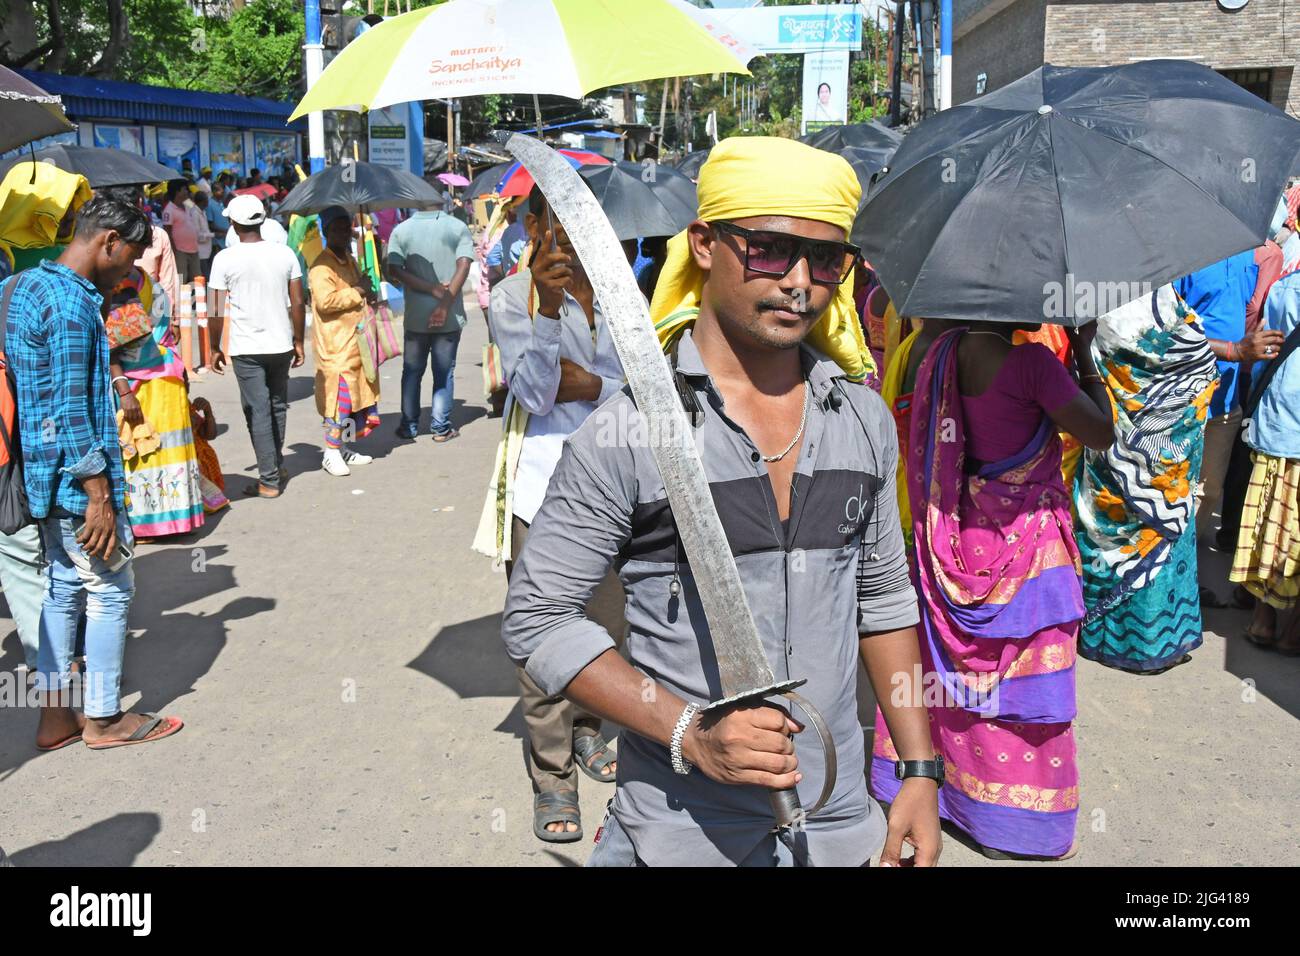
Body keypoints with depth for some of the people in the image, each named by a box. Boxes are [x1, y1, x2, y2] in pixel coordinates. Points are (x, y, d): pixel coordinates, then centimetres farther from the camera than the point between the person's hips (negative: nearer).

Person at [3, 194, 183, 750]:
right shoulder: (72, 302, -20)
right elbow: (70, 412, -23)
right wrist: (100, 495, -20)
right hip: (76, 478, -10)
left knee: (64, 587, 17)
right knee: (111, 590, 3)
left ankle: (56, 715, 25)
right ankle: (103, 718, 15)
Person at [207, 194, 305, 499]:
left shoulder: (225, 259, -8)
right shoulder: (285, 254, 1)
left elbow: (218, 311, -7)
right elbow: (297, 304, 2)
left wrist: (215, 349, 4)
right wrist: (298, 342, 11)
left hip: (246, 349, -3)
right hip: (281, 345, 3)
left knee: (258, 412, 1)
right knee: (278, 407, 19)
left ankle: (269, 480, 2)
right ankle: (277, 466, 30)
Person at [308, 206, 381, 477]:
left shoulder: (349, 260, 17)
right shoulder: (321, 265, -13)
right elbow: (325, 301, -26)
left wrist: (368, 294, 8)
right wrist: (357, 292, -16)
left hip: (355, 340, 9)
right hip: (336, 345, -9)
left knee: (356, 394, 12)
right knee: (339, 395, -8)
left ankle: (343, 448, 23)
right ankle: (331, 453, 1)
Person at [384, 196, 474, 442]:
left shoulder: (401, 230, 0)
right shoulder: (458, 227, -2)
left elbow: (394, 271, -10)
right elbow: (463, 266, -13)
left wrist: (433, 289, -12)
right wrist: (445, 303, -15)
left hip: (415, 316, 1)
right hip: (450, 316, -1)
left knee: (412, 372, 14)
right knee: (444, 372, 10)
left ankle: (409, 426, 18)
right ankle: (441, 427, 11)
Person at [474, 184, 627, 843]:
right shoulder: (511, 297, -2)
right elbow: (534, 387, -16)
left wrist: (580, 381, -12)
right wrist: (549, 304, -25)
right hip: (541, 479, -3)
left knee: (604, 624, 12)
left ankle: (584, 728, 37)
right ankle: (553, 776, 12)